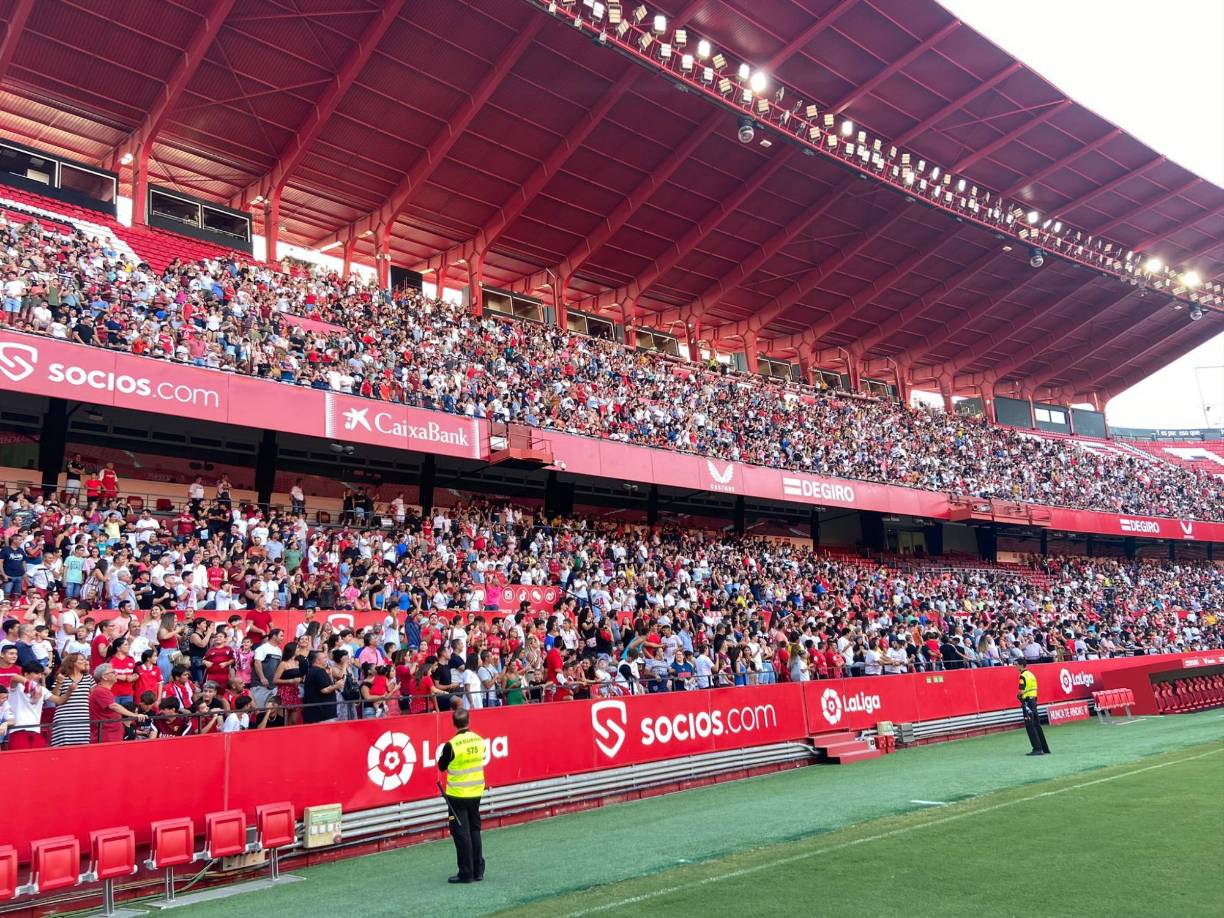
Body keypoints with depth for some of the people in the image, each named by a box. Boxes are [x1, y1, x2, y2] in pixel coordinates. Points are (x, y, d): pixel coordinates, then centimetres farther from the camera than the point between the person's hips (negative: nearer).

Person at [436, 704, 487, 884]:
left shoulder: (451, 745, -19)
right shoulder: (479, 740, -4)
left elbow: (441, 767, -5)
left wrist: (443, 756, 12)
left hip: (458, 795, -5)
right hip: (476, 792, 5)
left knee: (461, 833, 3)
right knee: (475, 830, 16)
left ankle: (466, 873, 7)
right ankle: (478, 870, 21)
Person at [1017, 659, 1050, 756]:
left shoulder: (1023, 676, -14)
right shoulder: (1031, 674, 14)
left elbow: (1021, 691, -22)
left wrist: (1018, 695, -2)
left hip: (1027, 702, -9)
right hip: (1033, 700, 9)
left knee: (1030, 726, -6)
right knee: (1037, 725, 14)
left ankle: (1037, 749, -8)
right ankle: (1045, 748, 18)